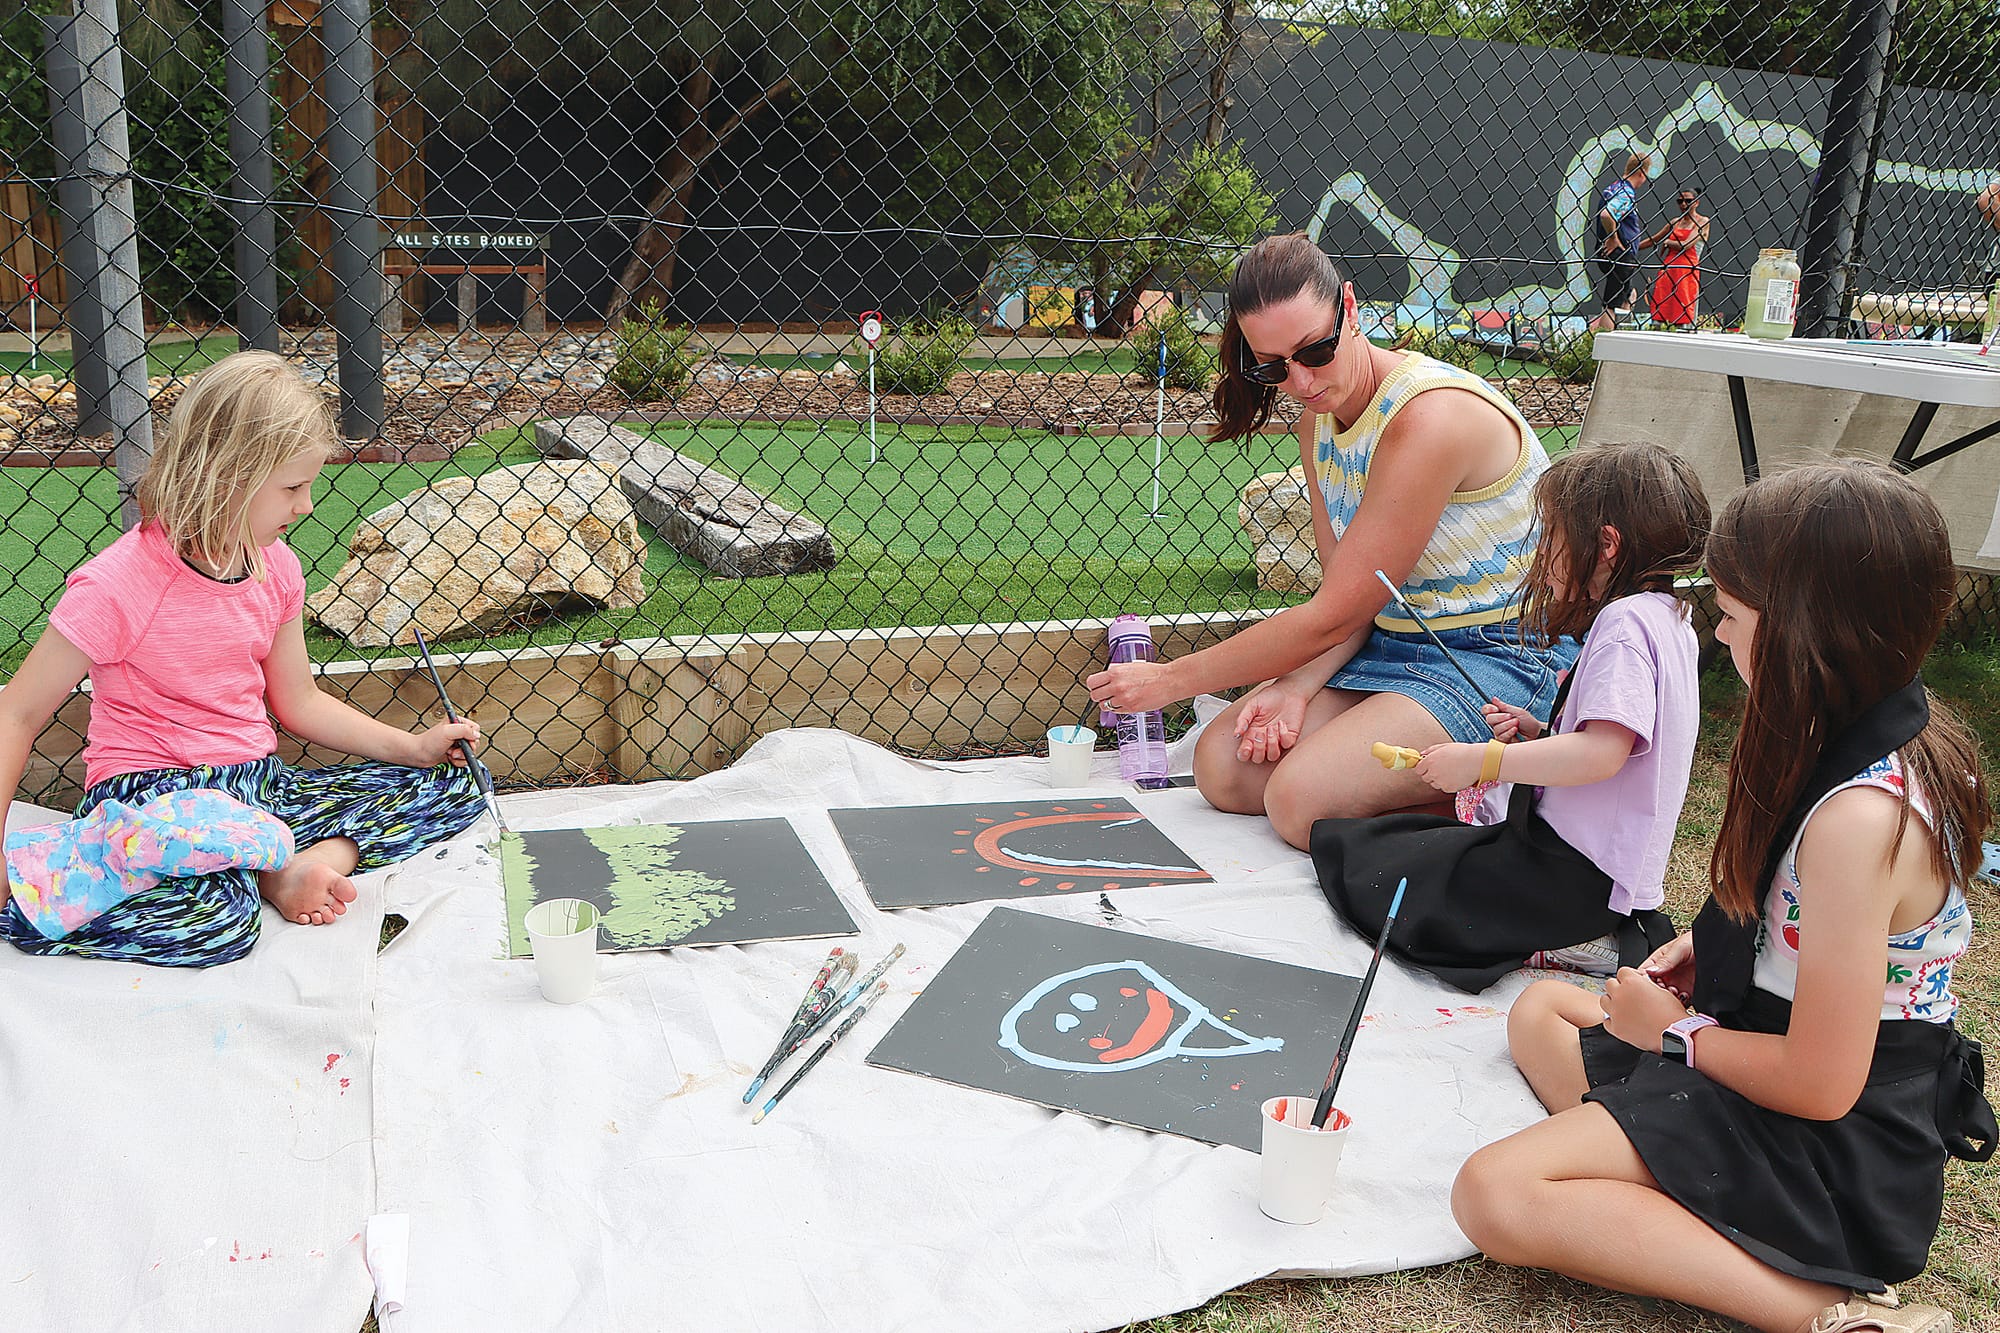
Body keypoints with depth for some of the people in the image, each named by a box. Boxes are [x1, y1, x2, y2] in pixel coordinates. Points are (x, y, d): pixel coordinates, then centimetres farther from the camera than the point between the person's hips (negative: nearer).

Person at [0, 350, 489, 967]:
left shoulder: (275, 568, 5)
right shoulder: (116, 586, -15)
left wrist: (414, 747, 6)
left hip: (259, 785, 7)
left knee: (454, 788, -4)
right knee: (217, 921, -41)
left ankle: (322, 856, -23)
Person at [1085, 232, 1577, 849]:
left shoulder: (1431, 417, -25)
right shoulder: (1318, 419, 3)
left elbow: (1333, 616, -22)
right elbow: (1345, 594, 2)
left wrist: (1172, 679, -15)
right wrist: (1297, 687, -19)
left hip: (1501, 659, -9)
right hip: (1392, 643, 9)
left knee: (1302, 798, -26)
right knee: (1221, 766, -5)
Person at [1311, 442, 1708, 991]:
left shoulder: (1625, 624, -19)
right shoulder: (1667, 618, 14)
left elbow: (1601, 754, -29)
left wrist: (1483, 760, -23)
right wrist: (1540, 733, 9)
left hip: (1580, 875, -11)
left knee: (1369, 870, -8)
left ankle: (1550, 948, -6)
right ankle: (1578, 935, 10)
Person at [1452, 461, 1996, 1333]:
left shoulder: (1858, 817, -31)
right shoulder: (1907, 750, 1)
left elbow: (1820, 1084, -27)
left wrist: (1680, 1031, -10)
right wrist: (1711, 950, 8)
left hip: (1825, 1157, -11)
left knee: (1495, 1194, -23)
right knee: (1540, 1009, 23)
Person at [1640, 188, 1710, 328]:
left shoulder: (1703, 221, 1)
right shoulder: (1676, 222, 19)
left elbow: (1686, 245, -11)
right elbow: (1653, 240, 26)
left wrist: (1667, 242, 3)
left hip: (1687, 269, -5)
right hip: (1668, 268, 5)